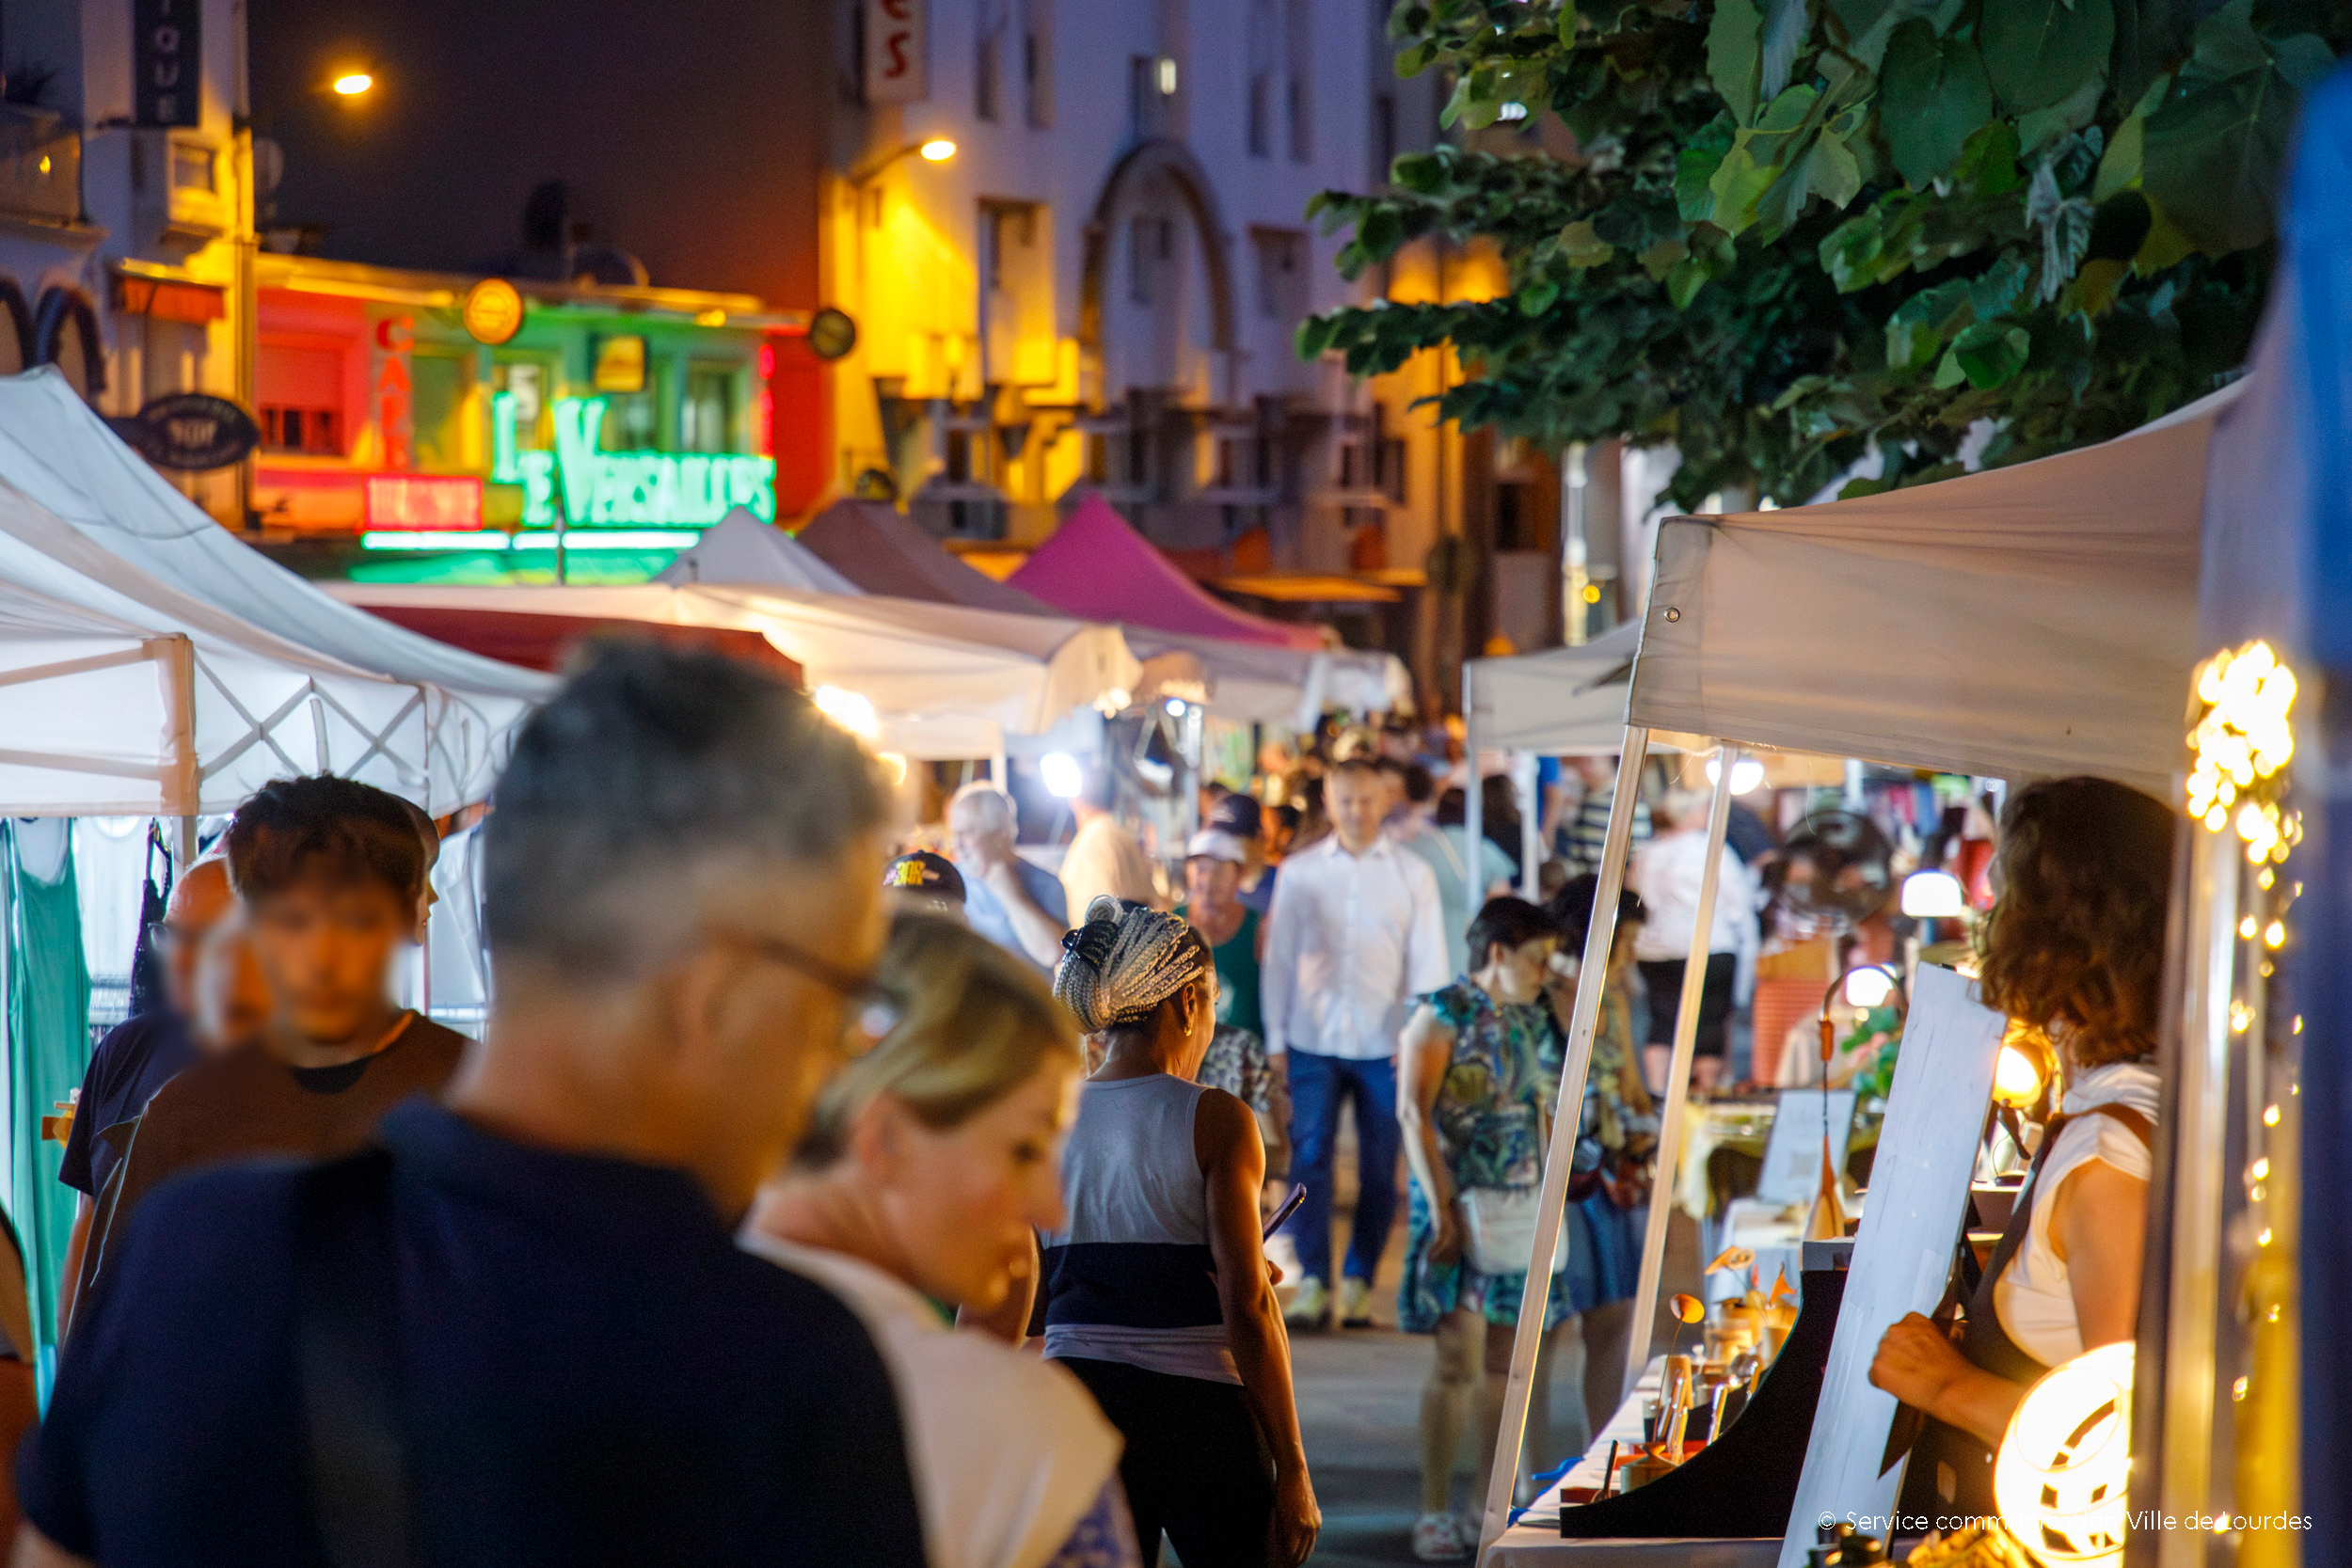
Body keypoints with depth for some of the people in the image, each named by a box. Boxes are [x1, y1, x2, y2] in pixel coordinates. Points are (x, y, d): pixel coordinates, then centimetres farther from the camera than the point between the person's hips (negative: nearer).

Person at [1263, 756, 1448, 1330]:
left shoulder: (1412, 874, 6)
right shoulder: (1299, 872, 7)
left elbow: (1427, 963, 5)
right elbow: (1279, 959, 8)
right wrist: (1274, 1041, 4)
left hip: (1384, 1045, 0)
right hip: (1313, 1040, 0)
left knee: (1379, 1170, 3)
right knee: (1309, 1159, -8)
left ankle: (1359, 1284, 12)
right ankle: (1313, 1282, -5)